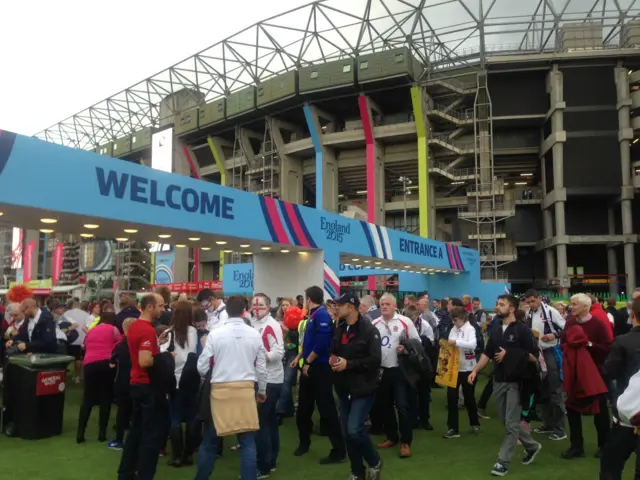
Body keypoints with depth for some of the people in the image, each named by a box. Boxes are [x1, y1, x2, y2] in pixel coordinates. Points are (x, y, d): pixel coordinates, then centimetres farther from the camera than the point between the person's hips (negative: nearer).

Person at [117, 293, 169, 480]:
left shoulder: (134, 326, 10)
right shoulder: (148, 330, -21)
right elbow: (145, 361, -29)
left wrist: (157, 345, 14)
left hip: (137, 383, 10)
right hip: (149, 385, -10)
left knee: (136, 431, 17)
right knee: (153, 433, -1)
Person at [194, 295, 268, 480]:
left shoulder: (215, 334, -6)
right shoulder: (255, 335, 1)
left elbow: (202, 367, -2)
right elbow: (261, 367, 6)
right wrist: (262, 391, 22)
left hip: (220, 389, -1)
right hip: (246, 389, 1)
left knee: (209, 440, 14)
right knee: (247, 442, 6)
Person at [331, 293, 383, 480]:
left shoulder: (369, 330, -11)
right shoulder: (339, 329, 10)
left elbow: (375, 359, -18)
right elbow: (333, 351, 21)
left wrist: (348, 364, -21)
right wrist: (333, 359, -3)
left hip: (362, 388, -7)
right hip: (344, 388, 7)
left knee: (355, 430, -15)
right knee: (347, 433, 9)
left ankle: (375, 462, 12)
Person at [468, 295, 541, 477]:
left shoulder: (522, 329, -8)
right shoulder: (495, 329, 7)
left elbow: (533, 356, -10)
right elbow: (487, 353, 11)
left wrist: (509, 354, -17)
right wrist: (475, 370, 0)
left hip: (516, 381, -6)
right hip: (499, 380, 6)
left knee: (511, 424, -2)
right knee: (507, 421, 14)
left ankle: (503, 461, 5)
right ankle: (531, 446, 35)